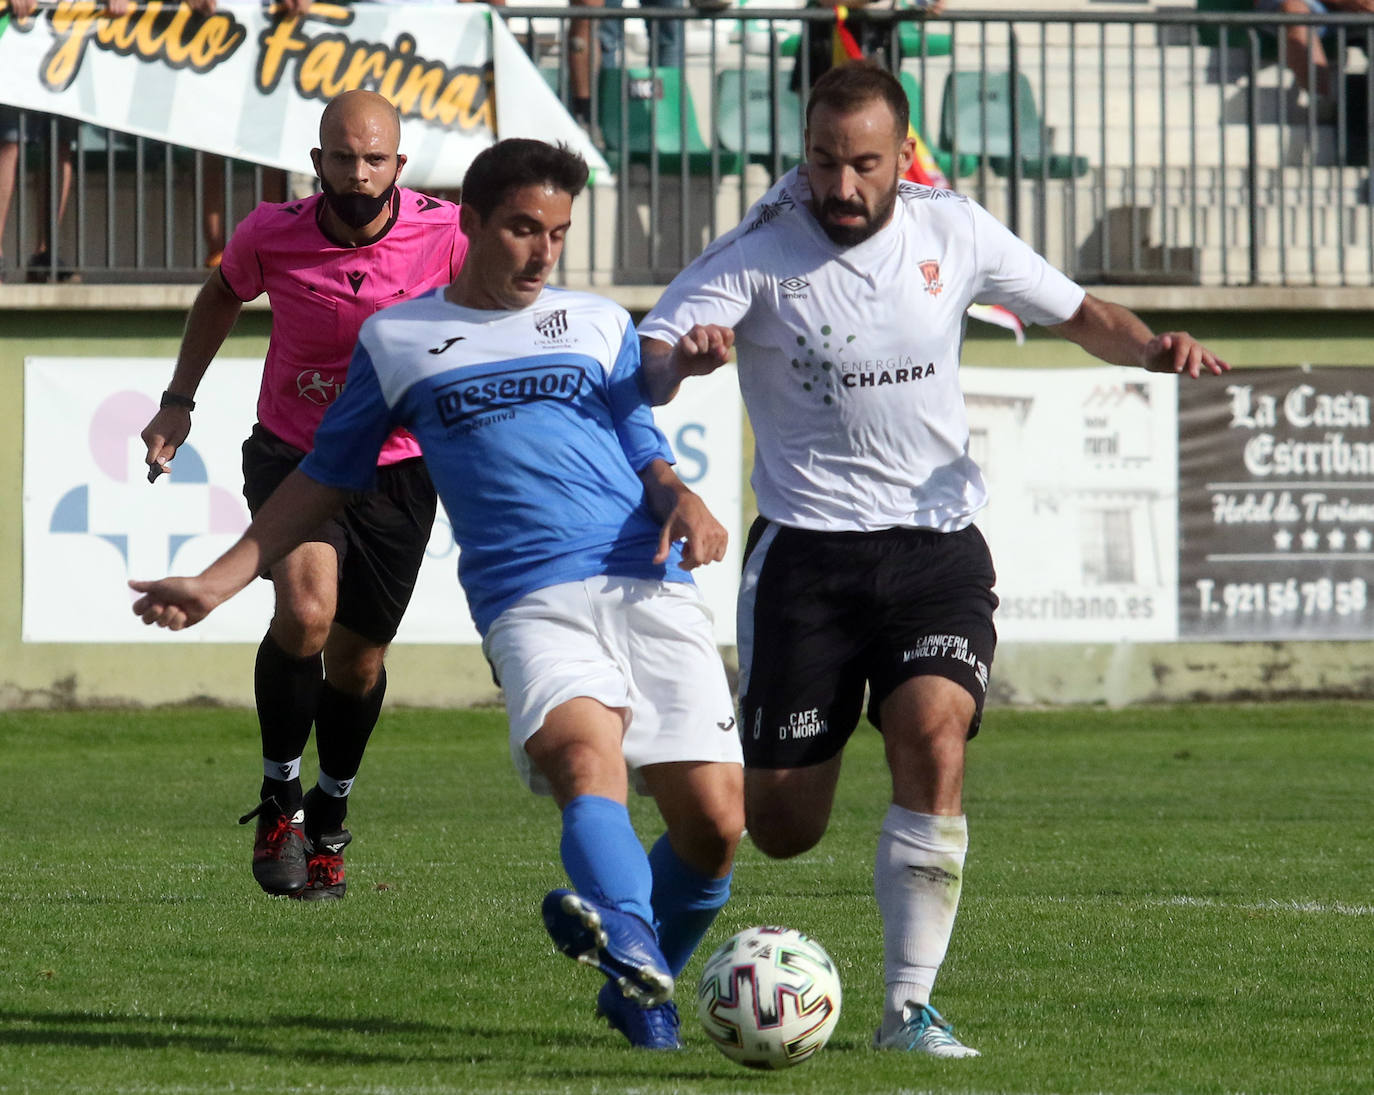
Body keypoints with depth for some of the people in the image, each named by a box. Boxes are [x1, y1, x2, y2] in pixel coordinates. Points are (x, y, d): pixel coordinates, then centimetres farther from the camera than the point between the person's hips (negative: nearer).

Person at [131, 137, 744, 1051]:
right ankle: (633, 954, -60)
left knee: (715, 820, -9)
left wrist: (682, 499, -3)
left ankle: (642, 984, 15)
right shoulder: (398, 340, 18)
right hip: (529, 601, -2)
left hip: (650, 588, 2)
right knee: (585, 752, -32)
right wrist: (218, 582, 22)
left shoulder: (603, 325, 21)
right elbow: (328, 476, 26)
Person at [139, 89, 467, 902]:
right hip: (292, 455, -1)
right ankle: (280, 797, -5)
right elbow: (223, 294, 10)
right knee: (305, 612, -26)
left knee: (359, 658, 8)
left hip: (400, 468, 1)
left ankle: (329, 820, 35)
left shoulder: (446, 234, -16)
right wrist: (180, 399, 9)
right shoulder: (272, 234, -13)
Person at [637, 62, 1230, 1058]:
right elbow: (640, 373, -16)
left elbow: (1077, 312, 16)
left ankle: (910, 1005, -16)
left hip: (937, 543, 2)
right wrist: (682, 356, -40)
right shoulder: (760, 250, -8)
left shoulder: (954, 231, 2)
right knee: (782, 830, -3)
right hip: (807, 552, -2)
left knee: (934, 736, -24)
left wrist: (1151, 348, -5)